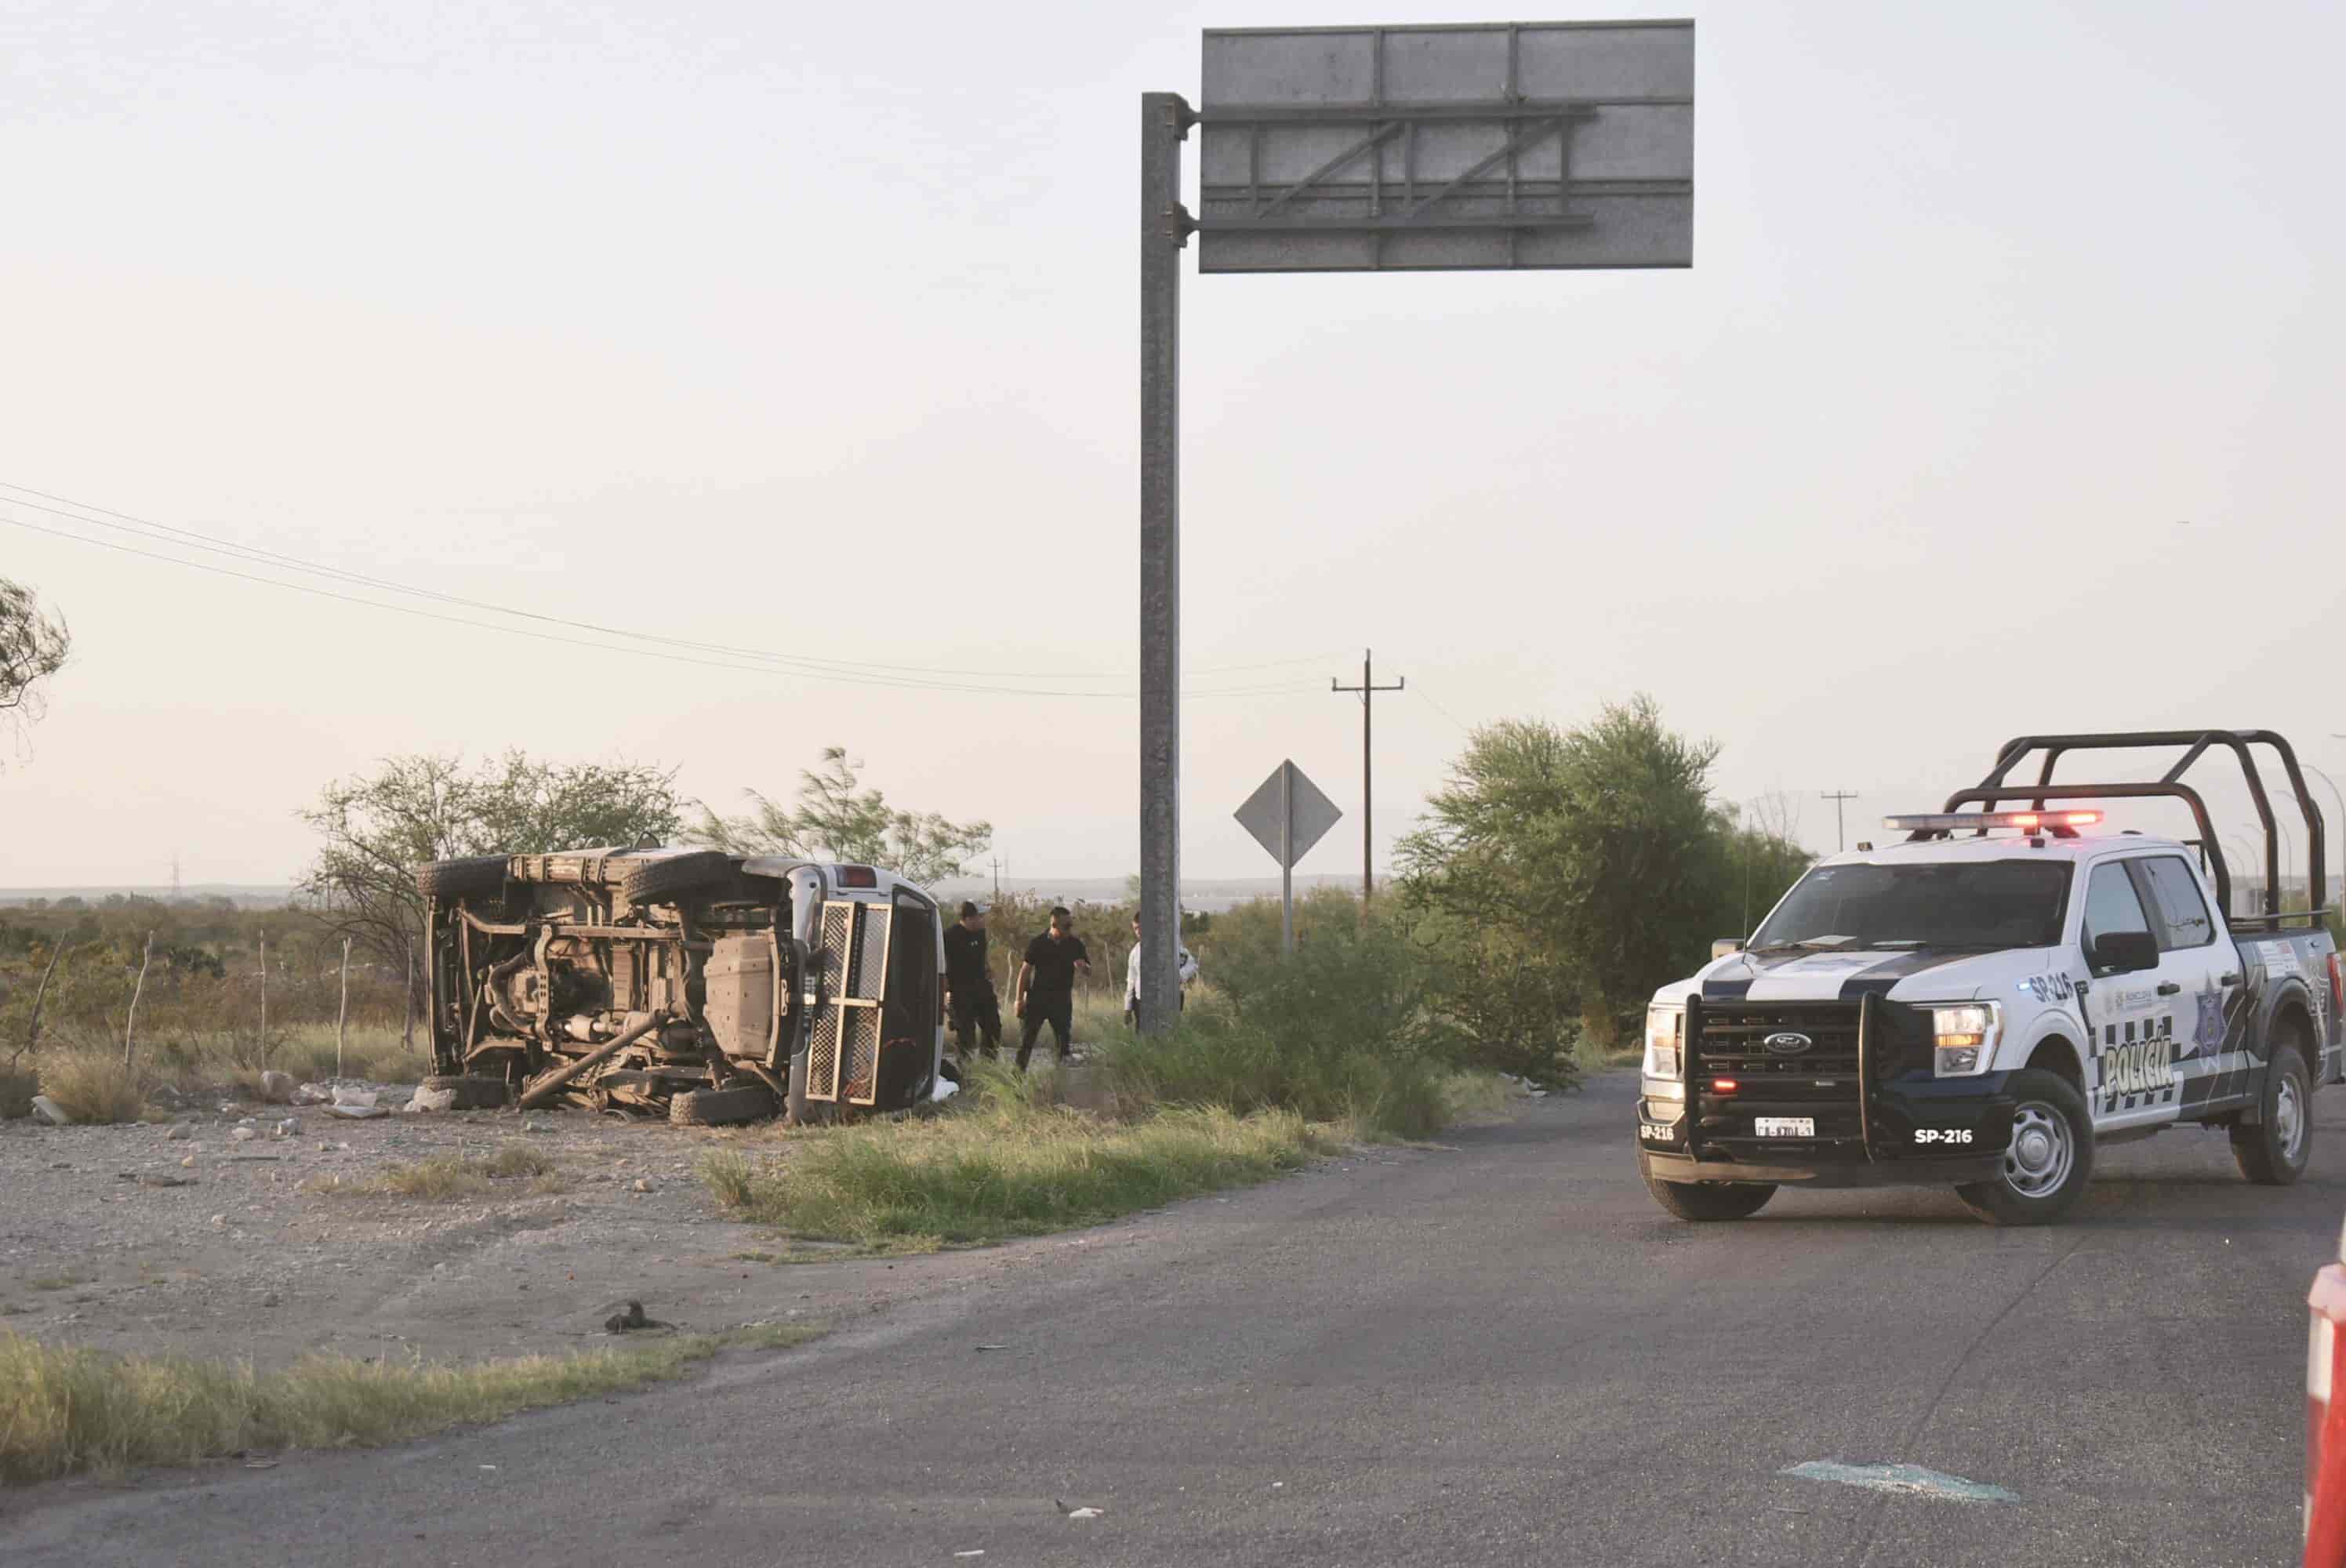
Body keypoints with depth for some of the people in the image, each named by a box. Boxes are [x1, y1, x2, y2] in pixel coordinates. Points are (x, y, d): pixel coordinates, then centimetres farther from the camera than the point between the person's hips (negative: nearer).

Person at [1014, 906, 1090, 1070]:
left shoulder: (1075, 944, 3)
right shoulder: (1038, 944, -3)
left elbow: (1089, 971, 7)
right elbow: (1025, 971, 1)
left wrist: (1083, 966, -18)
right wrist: (1020, 999, -2)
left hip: (1062, 1000, 2)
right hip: (1037, 997, -2)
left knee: (1063, 1041, 1)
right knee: (1026, 1039, -2)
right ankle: (1018, 1073, 3)